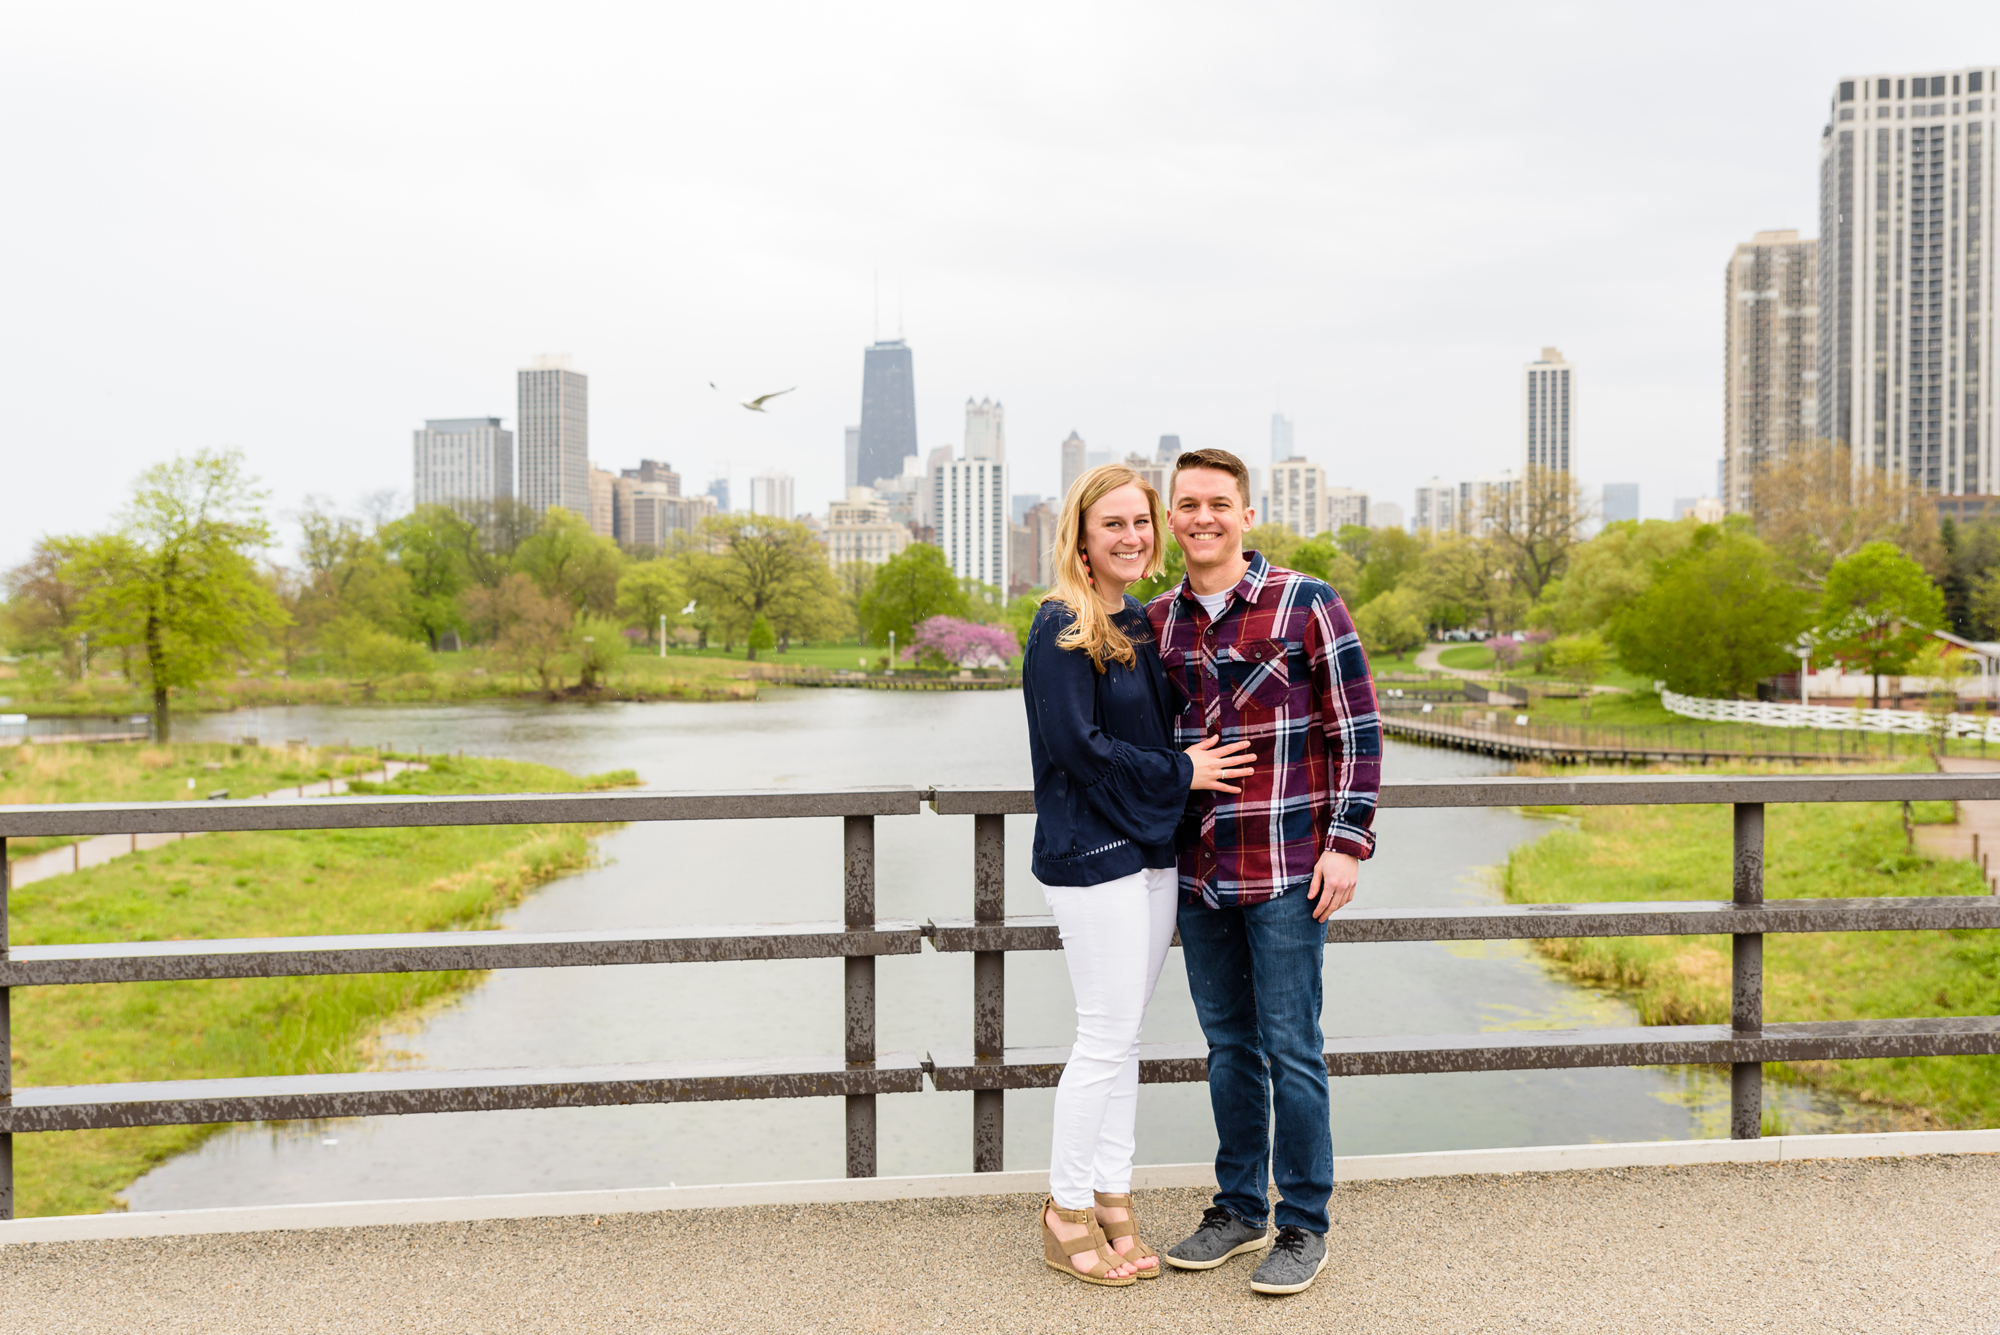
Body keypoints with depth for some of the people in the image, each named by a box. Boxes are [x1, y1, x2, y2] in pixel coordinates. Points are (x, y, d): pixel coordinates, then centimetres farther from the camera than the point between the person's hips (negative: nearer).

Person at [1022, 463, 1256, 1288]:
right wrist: (1179, 773, -12)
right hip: (1091, 853, -8)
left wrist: (1195, 767, 3)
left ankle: (1111, 1201, 25)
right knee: (1106, 1036, -1)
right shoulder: (1061, 627, -12)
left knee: (1123, 1037, 13)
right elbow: (1075, 742, -18)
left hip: (1150, 848, 8)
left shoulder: (1140, 622, 12)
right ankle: (1066, 1212, 16)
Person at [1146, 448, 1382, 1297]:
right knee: (1228, 1045, 15)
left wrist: (1346, 842, -11)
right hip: (1197, 874, 5)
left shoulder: (1306, 605, -6)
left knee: (1290, 1048, 3)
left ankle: (1303, 1227, 19)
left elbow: (1357, 730, -5)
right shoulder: (1155, 622, 8)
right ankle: (1238, 1209, 30)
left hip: (1285, 872, -4)